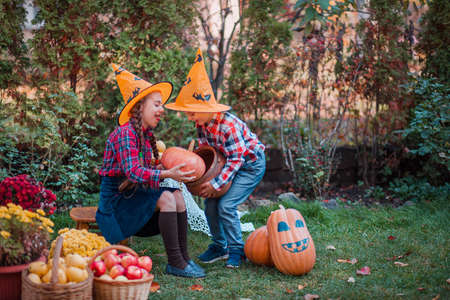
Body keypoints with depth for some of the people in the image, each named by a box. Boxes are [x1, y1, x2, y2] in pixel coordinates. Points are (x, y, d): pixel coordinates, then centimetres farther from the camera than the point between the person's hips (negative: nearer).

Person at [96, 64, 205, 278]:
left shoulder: (146, 134, 11)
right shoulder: (125, 133, -18)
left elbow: (145, 168, 8)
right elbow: (133, 172, -28)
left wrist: (170, 166, -5)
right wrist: (167, 174, -35)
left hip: (132, 194, 8)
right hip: (115, 198, -8)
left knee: (177, 195, -8)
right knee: (166, 198, -24)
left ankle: (183, 257, -11)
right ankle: (174, 263, -22)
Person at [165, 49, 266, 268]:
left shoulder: (228, 125, -33)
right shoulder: (202, 123, -8)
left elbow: (236, 159, -30)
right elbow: (204, 148, 8)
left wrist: (216, 184, -31)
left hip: (251, 164, -8)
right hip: (230, 162, 8)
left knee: (226, 206, -17)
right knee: (210, 203, -1)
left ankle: (236, 250, 0)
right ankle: (219, 246, 16)